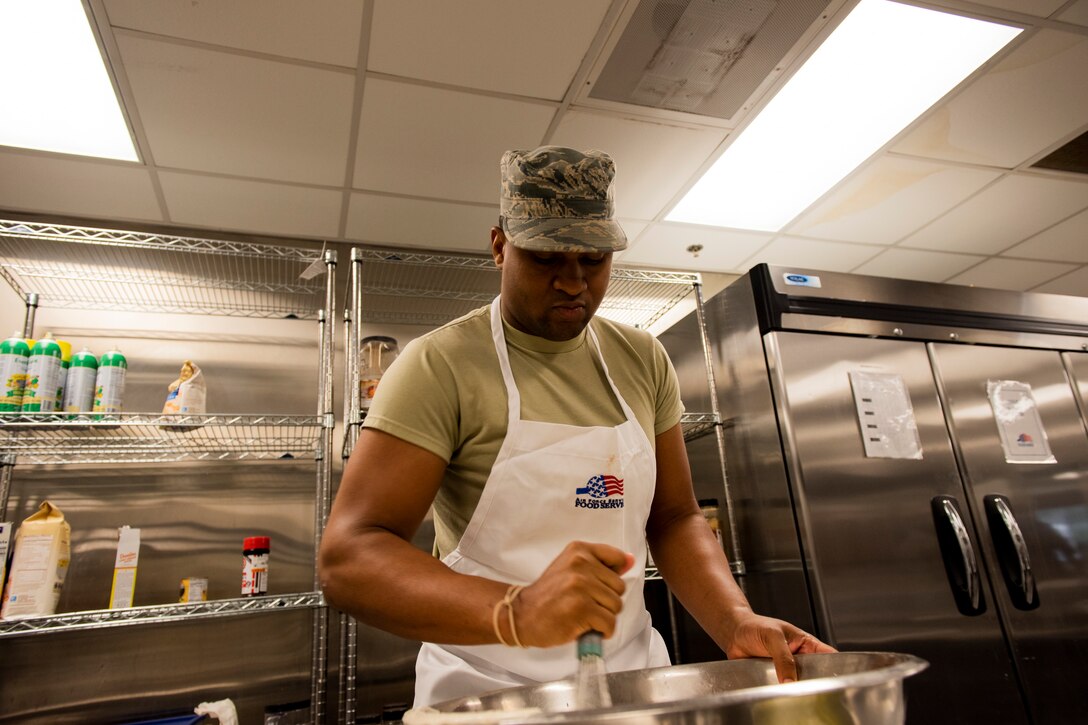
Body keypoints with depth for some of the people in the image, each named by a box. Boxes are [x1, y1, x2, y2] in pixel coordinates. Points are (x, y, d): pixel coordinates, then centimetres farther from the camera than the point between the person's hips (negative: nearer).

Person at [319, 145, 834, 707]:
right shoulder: (441, 365, -16)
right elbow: (346, 558, -22)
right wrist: (514, 613, -37)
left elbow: (674, 518, 4)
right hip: (487, 690, -4)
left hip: (632, 673, 5)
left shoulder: (643, 360, 1)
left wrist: (735, 622, -14)